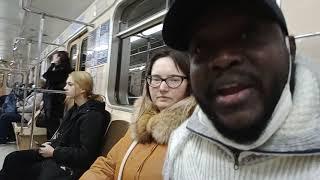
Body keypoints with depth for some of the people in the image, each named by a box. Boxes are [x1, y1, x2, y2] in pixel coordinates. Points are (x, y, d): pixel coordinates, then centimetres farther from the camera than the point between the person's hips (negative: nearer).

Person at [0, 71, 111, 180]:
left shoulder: (92, 116, -20)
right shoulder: (76, 109, 9)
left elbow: (86, 154, -23)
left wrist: (53, 152, -16)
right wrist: (51, 144, 0)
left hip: (70, 165, -9)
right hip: (58, 154, 9)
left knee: (17, 170, -14)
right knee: (12, 159, 1)